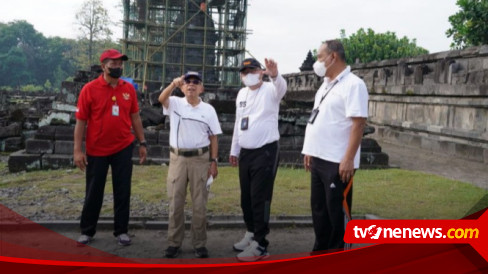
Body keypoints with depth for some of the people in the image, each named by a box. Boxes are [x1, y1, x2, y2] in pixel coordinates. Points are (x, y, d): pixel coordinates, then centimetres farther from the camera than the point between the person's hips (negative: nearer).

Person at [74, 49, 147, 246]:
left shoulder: (129, 89, 1)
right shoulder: (90, 89, -9)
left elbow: (135, 118, 8)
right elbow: (81, 121, -8)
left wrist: (142, 143, 6)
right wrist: (77, 150, -12)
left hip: (123, 148, 2)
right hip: (96, 151, -2)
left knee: (122, 192, 8)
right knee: (94, 192, 10)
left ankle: (121, 231, 21)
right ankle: (87, 231, 25)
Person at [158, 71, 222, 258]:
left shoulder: (208, 109, 4)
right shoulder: (175, 104, 3)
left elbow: (213, 138, 5)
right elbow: (161, 98, -20)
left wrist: (214, 162, -1)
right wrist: (173, 84, -36)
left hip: (200, 159, 0)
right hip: (177, 158, 0)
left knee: (200, 204, 5)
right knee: (175, 203, 6)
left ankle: (199, 243, 15)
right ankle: (174, 242, 17)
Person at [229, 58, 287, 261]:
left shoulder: (270, 90, -8)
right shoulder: (241, 94, 13)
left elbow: (281, 88, -33)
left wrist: (275, 75, -55)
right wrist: (234, 150, 20)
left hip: (265, 152, -7)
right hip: (245, 153, 7)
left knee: (260, 199, -5)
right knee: (246, 198, 15)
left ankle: (260, 245, 2)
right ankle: (251, 234, 31)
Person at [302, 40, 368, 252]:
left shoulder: (353, 84, -12)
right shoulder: (325, 85, 15)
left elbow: (358, 123, -19)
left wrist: (349, 159, -23)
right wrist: (309, 151, 17)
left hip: (338, 162, -9)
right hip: (318, 159, 9)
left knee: (337, 212, 3)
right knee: (319, 208, 16)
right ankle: (321, 252, 30)